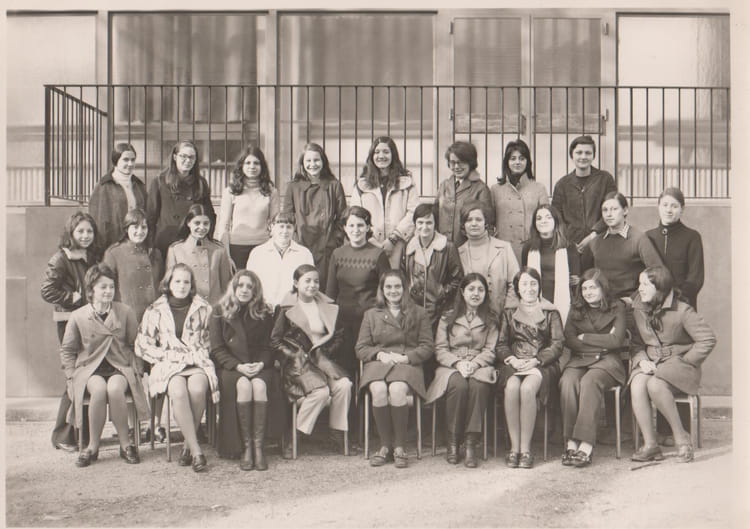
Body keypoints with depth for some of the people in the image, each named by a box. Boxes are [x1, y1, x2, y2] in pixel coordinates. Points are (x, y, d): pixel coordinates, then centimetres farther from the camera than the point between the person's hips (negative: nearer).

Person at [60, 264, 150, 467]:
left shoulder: (125, 312, 5)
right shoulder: (78, 316, 2)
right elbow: (67, 350, 13)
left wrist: (136, 369, 1)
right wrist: (72, 376, 2)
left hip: (120, 368, 0)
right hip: (90, 369, 0)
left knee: (114, 389, -35)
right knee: (99, 389, -35)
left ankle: (125, 444, -19)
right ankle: (93, 446, -19)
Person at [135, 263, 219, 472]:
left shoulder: (202, 308, 11)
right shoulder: (155, 311, 10)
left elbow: (208, 343, 15)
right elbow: (142, 346, 7)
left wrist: (196, 356, -5)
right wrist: (169, 356, -4)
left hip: (197, 362, 1)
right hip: (168, 364, -1)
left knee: (197, 389, -34)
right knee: (179, 391, -34)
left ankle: (187, 446, -17)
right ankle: (196, 450, -30)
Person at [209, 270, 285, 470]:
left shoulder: (264, 314, 11)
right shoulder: (219, 313, 6)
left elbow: (268, 346, 11)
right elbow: (217, 349, 0)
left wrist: (261, 364, -11)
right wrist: (238, 366, -15)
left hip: (259, 366, 1)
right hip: (229, 367, -1)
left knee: (259, 385, -33)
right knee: (243, 385, -34)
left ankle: (258, 445, -30)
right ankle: (245, 446, -27)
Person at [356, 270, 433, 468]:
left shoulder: (418, 313, 16)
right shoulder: (371, 314, 20)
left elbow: (427, 346, 8)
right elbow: (361, 348, 13)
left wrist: (405, 357, -9)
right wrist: (380, 355, -7)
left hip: (407, 363, -1)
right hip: (378, 363, 1)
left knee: (397, 389, -35)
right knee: (379, 390, -33)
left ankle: (399, 446, -21)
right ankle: (385, 445, -18)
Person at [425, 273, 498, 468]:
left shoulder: (491, 320, 15)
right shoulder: (448, 317, 14)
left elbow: (490, 351, 5)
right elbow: (440, 349, 5)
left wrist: (474, 364, -15)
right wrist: (458, 363, -14)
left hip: (480, 366, 0)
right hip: (451, 366, 0)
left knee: (478, 385, -37)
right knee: (458, 385, -36)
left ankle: (471, 443, -32)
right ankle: (452, 443, -24)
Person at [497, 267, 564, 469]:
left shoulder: (551, 313, 15)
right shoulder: (509, 313, 20)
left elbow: (557, 345, 4)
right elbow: (501, 345, 12)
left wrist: (535, 361, -12)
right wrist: (512, 359, -10)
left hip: (543, 364, -2)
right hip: (514, 364, 2)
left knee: (528, 388, -34)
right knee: (511, 387, -33)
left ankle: (526, 449, -28)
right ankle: (514, 447, -27)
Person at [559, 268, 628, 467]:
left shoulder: (617, 307, 7)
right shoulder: (576, 309, 15)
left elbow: (616, 340, -6)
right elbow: (569, 341, 3)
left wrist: (585, 337, -3)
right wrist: (602, 342, -4)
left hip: (607, 361, -3)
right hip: (579, 360, 3)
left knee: (589, 382, -35)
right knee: (567, 382, -31)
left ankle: (586, 446, -38)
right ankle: (570, 443, -32)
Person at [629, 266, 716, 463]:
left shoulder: (682, 311, -10)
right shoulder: (639, 310, 7)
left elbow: (708, 339, -10)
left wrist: (684, 362, -12)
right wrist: (641, 360, -5)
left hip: (679, 364, -5)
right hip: (650, 364, 5)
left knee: (655, 385, -36)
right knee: (637, 385, -30)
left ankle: (681, 437, -17)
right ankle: (650, 445, -24)